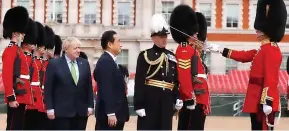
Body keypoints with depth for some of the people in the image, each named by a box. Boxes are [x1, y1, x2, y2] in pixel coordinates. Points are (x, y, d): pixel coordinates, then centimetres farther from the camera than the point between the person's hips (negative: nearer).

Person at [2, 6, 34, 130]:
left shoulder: (19, 51, 19)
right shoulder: (10, 50, -12)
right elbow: (7, 76, -20)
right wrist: (11, 98, -24)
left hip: (21, 96, 10)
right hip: (16, 97, -10)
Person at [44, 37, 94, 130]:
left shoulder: (84, 63, 9)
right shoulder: (54, 64, -4)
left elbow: (89, 86, 12)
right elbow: (48, 88, -5)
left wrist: (90, 106, 6)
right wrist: (50, 108, -10)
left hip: (81, 111, 4)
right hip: (62, 111, -4)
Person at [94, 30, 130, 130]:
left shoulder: (109, 61, 17)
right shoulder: (105, 62, -15)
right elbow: (106, 90, -22)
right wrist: (110, 113, -25)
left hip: (114, 112, 10)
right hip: (109, 114, -10)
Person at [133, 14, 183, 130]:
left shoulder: (172, 56, 14)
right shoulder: (145, 56, -4)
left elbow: (176, 81, 17)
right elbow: (139, 83, -9)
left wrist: (178, 99, 6)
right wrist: (139, 105, -14)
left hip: (167, 103, 6)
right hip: (149, 102, -6)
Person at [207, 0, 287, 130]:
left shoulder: (271, 50, -16)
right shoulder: (263, 49, 16)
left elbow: (271, 79, -23)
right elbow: (244, 55, 27)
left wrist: (267, 102, -27)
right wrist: (221, 50, 28)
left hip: (263, 102, -11)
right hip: (256, 102, 11)